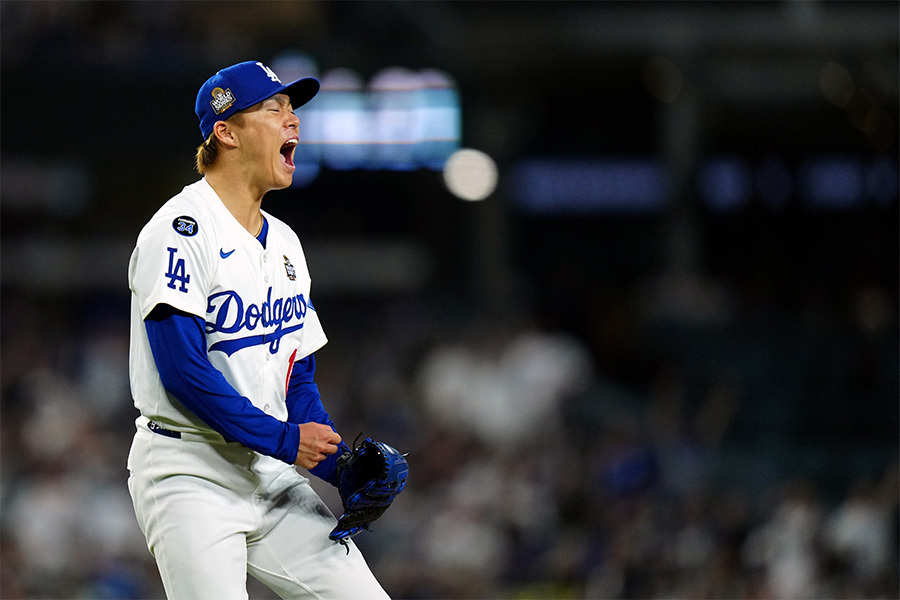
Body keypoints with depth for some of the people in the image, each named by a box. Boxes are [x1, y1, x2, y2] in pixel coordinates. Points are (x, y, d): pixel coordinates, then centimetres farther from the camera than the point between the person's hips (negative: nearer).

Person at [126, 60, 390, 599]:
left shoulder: (283, 242, 15)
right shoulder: (181, 230, -11)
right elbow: (183, 369, -19)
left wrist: (342, 468, 2)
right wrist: (282, 439, -18)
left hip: (271, 474, 8)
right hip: (190, 474, -8)